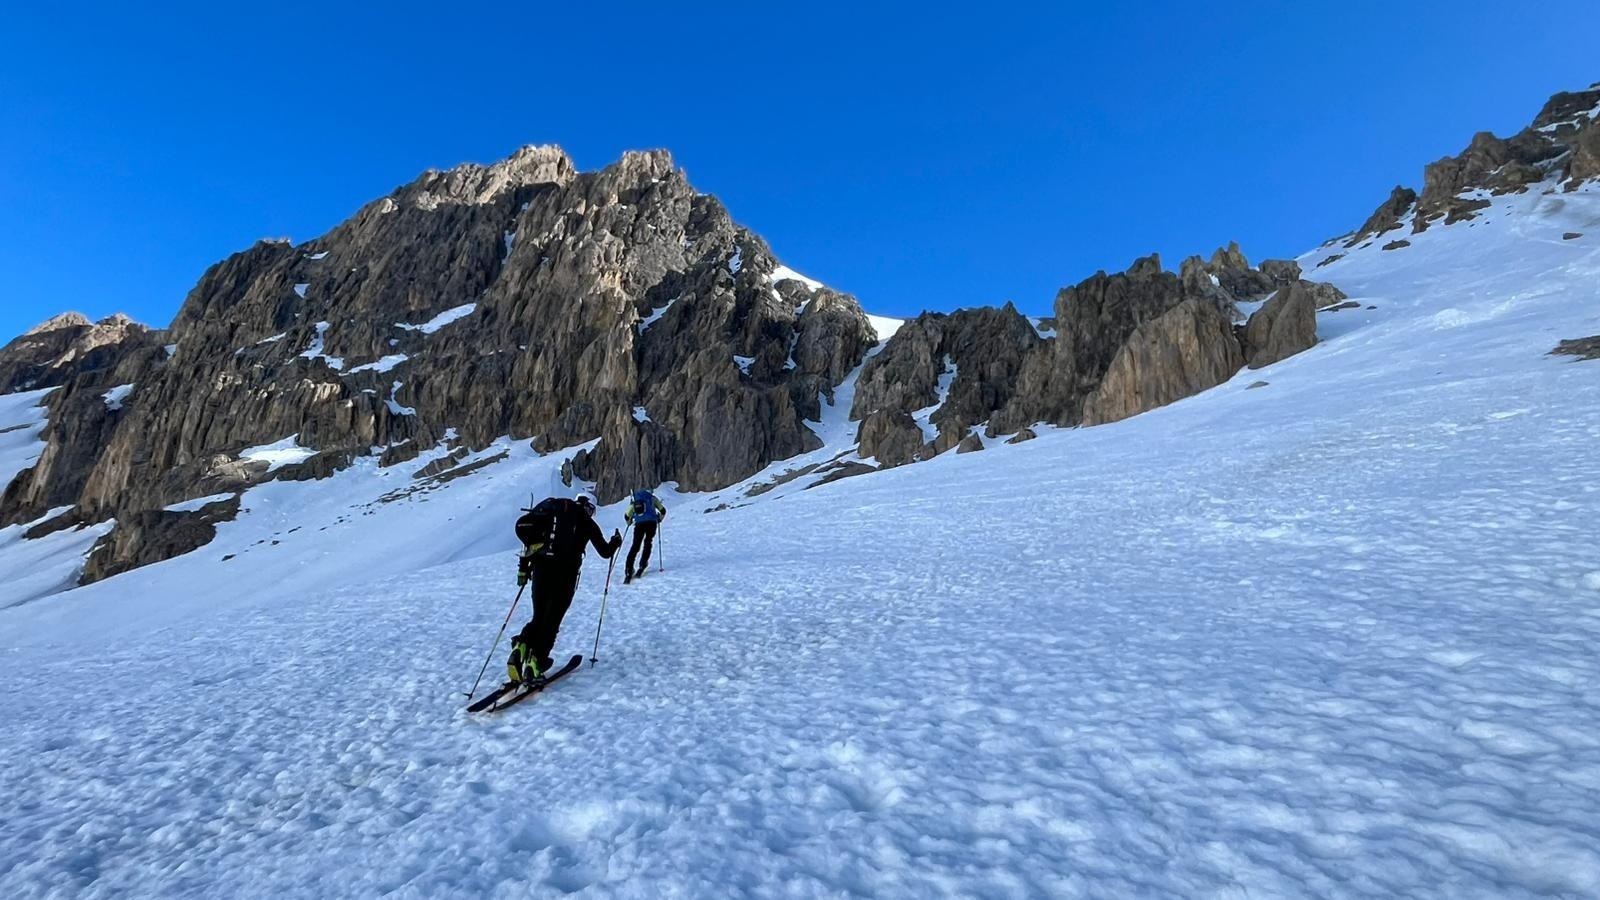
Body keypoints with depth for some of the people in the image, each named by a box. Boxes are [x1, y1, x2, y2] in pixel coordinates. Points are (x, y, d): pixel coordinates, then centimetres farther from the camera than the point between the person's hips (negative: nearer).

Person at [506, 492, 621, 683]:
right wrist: (616, 542, 37)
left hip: (540, 568, 4)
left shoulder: (551, 511, 20)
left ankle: (521, 647, -6)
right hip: (565, 572, -3)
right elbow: (606, 552, 15)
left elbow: (522, 525, 8)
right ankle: (535, 663, -5)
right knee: (552, 620, 6)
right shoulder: (587, 522, 12)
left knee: (538, 618, 18)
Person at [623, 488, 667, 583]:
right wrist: (659, 519, 33)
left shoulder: (634, 501, 23)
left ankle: (629, 570, -5)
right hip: (651, 522, 0)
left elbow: (627, 516, 16)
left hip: (639, 524, 1)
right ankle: (642, 565, 7)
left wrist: (630, 522, 37)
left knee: (635, 546, 5)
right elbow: (663, 510, 16)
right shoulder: (652, 498, 21)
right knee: (647, 543, 18)